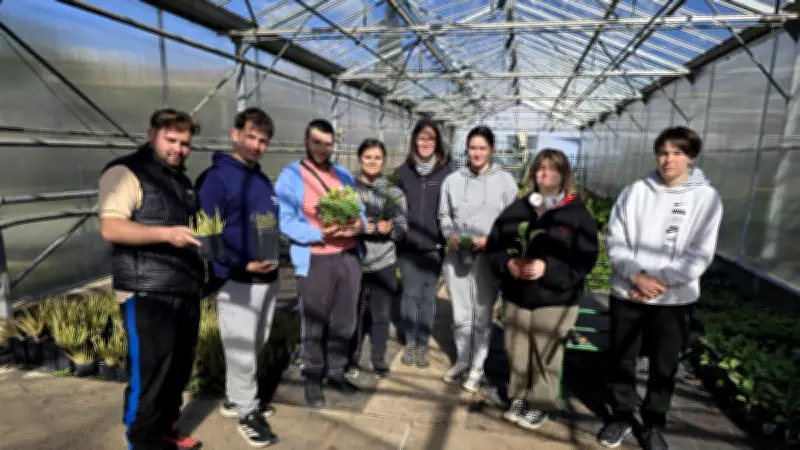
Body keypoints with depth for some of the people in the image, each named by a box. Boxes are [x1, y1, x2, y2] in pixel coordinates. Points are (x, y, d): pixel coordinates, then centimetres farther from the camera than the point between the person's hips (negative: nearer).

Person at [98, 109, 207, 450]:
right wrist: (166, 234, -28)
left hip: (186, 290, 8)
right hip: (148, 294, -8)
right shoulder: (125, 172, -6)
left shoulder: (181, 179, 20)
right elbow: (111, 228, -17)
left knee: (179, 368, 15)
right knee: (149, 374, -1)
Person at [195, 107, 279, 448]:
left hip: (268, 278, 8)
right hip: (237, 280, -8)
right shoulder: (216, 178, -11)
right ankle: (247, 411, 21)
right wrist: (242, 265, -24)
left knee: (255, 345, 19)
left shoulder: (263, 180, 13)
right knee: (241, 350, 2)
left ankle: (235, 398, 38)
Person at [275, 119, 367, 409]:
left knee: (344, 321, 12)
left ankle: (336, 373, 29)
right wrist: (321, 234, -23)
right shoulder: (290, 176, -3)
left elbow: (360, 209, 11)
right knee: (314, 324, 6)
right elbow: (285, 222, -12)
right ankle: (312, 378, 24)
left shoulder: (344, 175, 15)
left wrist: (359, 224, -12)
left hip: (349, 256, 5)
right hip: (314, 261, -5)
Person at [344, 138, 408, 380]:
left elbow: (402, 225, 4)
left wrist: (390, 227, -17)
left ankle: (379, 360, 27)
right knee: (355, 313, 7)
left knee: (381, 314, 9)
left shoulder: (394, 192, 5)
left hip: (384, 262, 1)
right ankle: (352, 360, 26)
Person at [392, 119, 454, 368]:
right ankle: (410, 342, 23)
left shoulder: (447, 171, -1)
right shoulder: (403, 171, 3)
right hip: (408, 245, 1)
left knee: (428, 295, 8)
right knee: (410, 294, 8)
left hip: (434, 246, -1)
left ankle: (423, 344, 22)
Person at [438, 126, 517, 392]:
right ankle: (461, 361, 32)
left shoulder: (505, 180, 0)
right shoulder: (453, 180, 5)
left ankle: (477, 367, 25)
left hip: (488, 257, -2)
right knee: (460, 315, 12)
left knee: (482, 315, 7)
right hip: (457, 255, 2)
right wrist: (450, 236, -6)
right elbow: (444, 215, 12)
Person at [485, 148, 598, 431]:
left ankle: (541, 405, 26)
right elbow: (494, 245, 9)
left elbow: (586, 259, -8)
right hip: (516, 296, 3)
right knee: (517, 353, 13)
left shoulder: (578, 214, -3)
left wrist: (548, 267, -21)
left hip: (555, 300, -3)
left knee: (546, 357, 5)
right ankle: (518, 398, 33)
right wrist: (507, 263, -11)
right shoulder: (517, 209, 6)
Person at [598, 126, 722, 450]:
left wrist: (661, 281, -16)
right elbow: (615, 242, -4)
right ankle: (622, 417, 33)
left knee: (664, 367, 13)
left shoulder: (707, 198, -4)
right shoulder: (634, 192, -3)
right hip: (627, 294, 1)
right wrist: (637, 276, -16)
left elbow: (700, 254, -8)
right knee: (622, 361, 13)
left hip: (675, 299, -1)